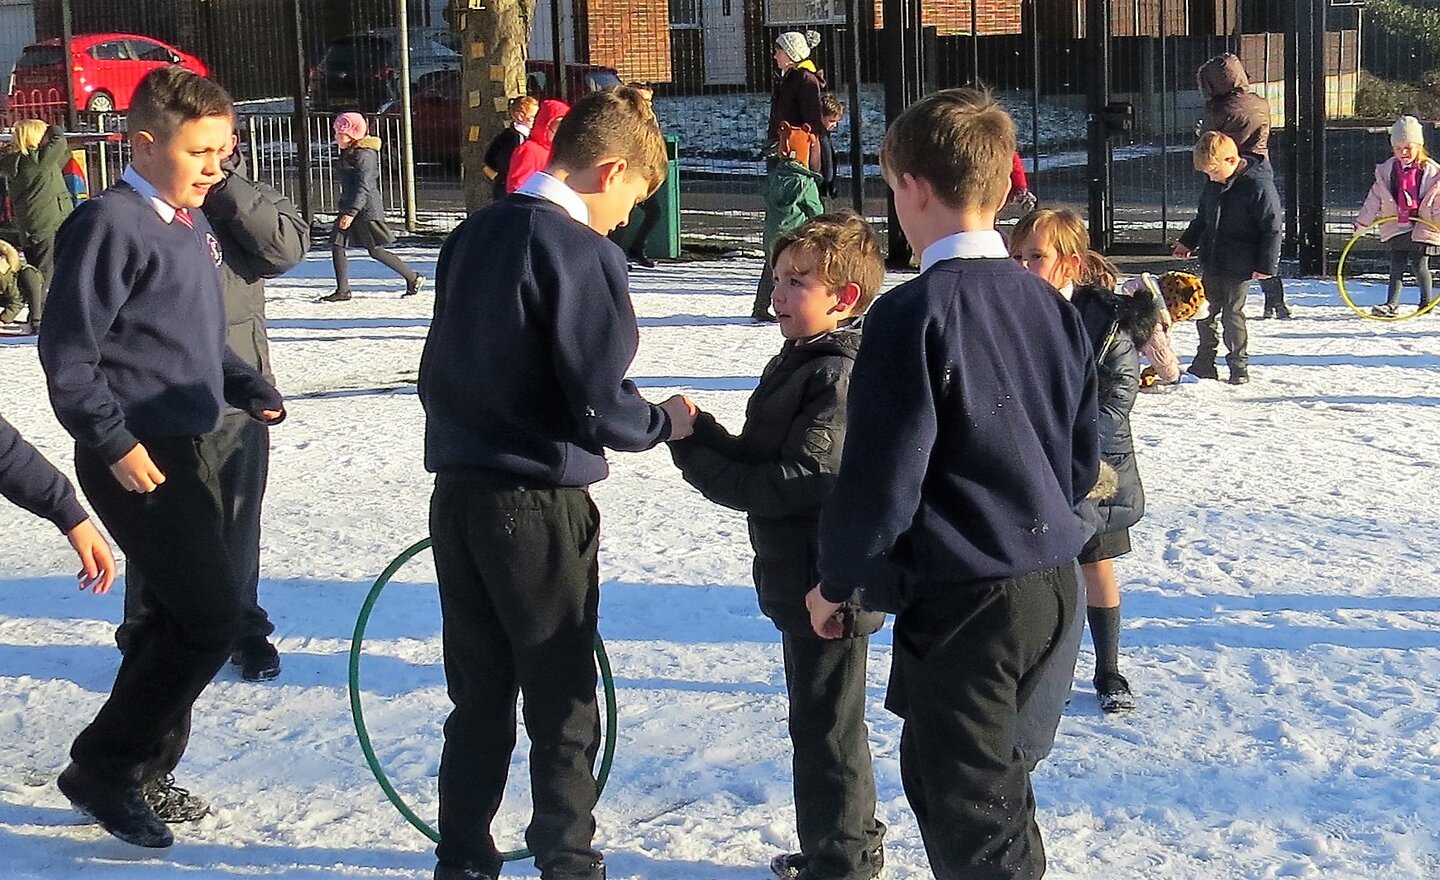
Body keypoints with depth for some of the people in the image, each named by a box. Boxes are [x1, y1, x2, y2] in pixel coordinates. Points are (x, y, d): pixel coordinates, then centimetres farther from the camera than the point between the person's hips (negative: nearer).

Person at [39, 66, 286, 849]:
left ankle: (147, 769, 27)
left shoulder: (191, 224, 12)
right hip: (136, 458, -9)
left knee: (182, 614, 13)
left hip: (187, 447, 9)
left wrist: (250, 389, 6)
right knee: (210, 618, -10)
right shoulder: (111, 224, -15)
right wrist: (114, 441, -21)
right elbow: (67, 349, -18)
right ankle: (100, 770, 2)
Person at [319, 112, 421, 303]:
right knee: (337, 245, 2)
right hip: (350, 208, 10)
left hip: (366, 210, -10)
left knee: (376, 251, -3)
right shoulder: (348, 153, 13)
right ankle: (343, 291, 4)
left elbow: (364, 187, -23)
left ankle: (413, 278, 9)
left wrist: (351, 212, -27)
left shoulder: (364, 155, -17)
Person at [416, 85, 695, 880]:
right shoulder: (583, 254, -16)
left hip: (457, 493, 7)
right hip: (538, 508, -7)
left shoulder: (471, 235, 6)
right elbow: (601, 408, -18)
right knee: (562, 708, 7)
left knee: (479, 698, 16)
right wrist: (665, 422, 1)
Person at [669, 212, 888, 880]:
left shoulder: (839, 376, -20)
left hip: (830, 585, -10)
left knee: (826, 726, 1)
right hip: (799, 579, 10)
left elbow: (798, 482, -26)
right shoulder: (796, 363, 12)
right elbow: (755, 460, 12)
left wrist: (699, 462, -20)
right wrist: (701, 431, -5)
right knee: (817, 720, 21)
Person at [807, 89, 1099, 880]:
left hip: (958, 599, -8)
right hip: (1050, 584, 8)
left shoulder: (913, 313, -17)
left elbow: (881, 475, -16)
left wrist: (837, 580, -2)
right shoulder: (1047, 303, 6)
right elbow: (1083, 457, 13)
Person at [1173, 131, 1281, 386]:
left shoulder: (1259, 186, -18)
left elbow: (1272, 228, -15)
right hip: (1212, 263, 7)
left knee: (1232, 314, -1)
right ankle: (1204, 363, 24)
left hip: (1239, 267, -7)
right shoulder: (1215, 183, 4)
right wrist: (1188, 241, 26)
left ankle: (1239, 366, 13)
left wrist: (1266, 265, -16)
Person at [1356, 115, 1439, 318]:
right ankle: (1391, 305, -1)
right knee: (1397, 266, 0)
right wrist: (1361, 222, 5)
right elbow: (1374, 200, 8)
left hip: (1422, 227, -2)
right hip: (1396, 228, 2)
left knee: (1418, 265, 2)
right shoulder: (1387, 172, 3)